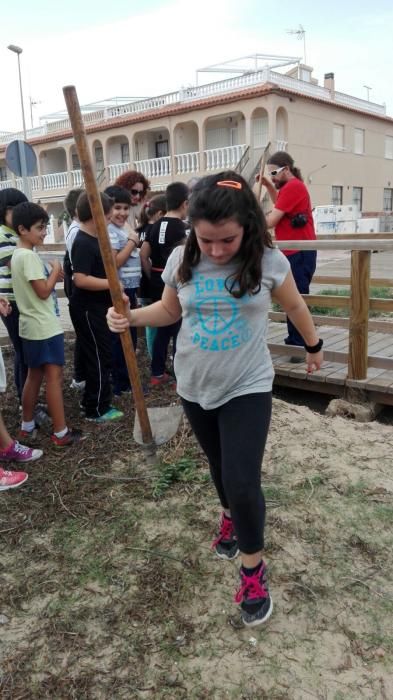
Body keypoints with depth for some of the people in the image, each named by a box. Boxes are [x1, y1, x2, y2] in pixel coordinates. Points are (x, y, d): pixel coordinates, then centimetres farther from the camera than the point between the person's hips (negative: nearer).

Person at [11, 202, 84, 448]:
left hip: (32, 326, 10)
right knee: (54, 376, -5)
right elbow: (43, 291, -19)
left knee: (35, 376, 17)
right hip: (45, 327, -10)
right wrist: (56, 271, -6)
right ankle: (61, 433, 0)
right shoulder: (29, 256, -18)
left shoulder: (19, 255, 12)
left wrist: (52, 276, 6)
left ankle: (28, 425, 27)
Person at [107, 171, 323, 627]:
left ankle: (253, 568, 18)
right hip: (194, 386, 4)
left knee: (242, 481, -8)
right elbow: (169, 309, 6)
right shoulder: (182, 260, -9)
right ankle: (231, 517, 53)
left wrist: (313, 347, 17)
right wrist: (131, 317, -13)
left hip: (247, 388, -3)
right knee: (220, 467, 22)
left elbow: (294, 306, 3)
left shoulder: (268, 261, -15)